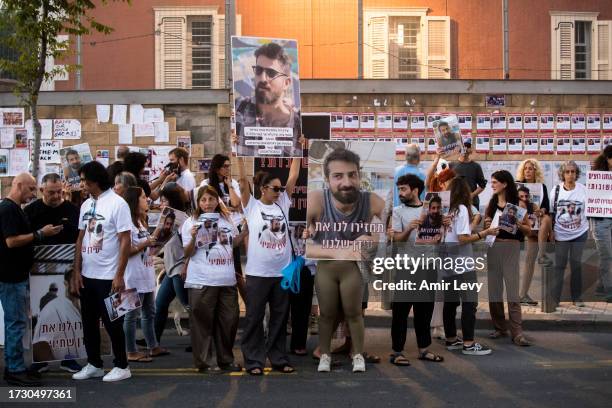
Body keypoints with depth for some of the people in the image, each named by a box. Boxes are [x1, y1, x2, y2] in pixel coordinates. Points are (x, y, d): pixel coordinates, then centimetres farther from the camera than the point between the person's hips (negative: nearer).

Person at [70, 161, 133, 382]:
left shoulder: (117, 204, -11)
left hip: (108, 276, -7)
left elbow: (125, 241, -13)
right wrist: (76, 272, 6)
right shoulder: (86, 205, 9)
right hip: (87, 275, 7)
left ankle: (121, 366, 15)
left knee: (112, 323, 2)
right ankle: (94, 364, 27)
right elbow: (80, 239, 12)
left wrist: (119, 275, -17)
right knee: (89, 322, 14)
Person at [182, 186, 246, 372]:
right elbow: (187, 253, -3)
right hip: (202, 281, -4)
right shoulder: (191, 222, -1)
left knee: (229, 321, 9)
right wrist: (193, 238, -21)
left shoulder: (227, 219, 12)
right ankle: (203, 362, 10)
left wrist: (245, 231, 11)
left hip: (227, 280, 5)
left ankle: (226, 360, 21)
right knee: (203, 322, 0)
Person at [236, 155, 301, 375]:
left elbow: (293, 177, 7)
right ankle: (253, 361, 12)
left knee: (280, 318, 12)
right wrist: (240, 155, -17)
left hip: (282, 272, 5)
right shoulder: (252, 206, -1)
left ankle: (279, 359, 22)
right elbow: (242, 181, -11)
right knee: (254, 318, 4)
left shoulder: (282, 204, 9)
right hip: (258, 273, -4)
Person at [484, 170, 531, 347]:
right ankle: (500, 327, 18)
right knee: (494, 289, 6)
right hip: (493, 247, 5)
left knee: (512, 290, -8)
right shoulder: (491, 204, 12)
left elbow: (528, 229, 2)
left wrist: (519, 225, -18)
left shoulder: (517, 204, -1)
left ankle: (517, 333, -7)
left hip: (511, 247, -5)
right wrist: (486, 225, -2)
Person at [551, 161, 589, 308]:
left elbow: (588, 209, 1)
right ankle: (554, 298, 8)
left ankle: (577, 297, 18)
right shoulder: (556, 190, -3)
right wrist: (550, 230, 1)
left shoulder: (583, 189, -3)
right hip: (561, 234, -1)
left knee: (576, 264, 8)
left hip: (579, 233, 1)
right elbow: (550, 211, 3)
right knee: (559, 265, 2)